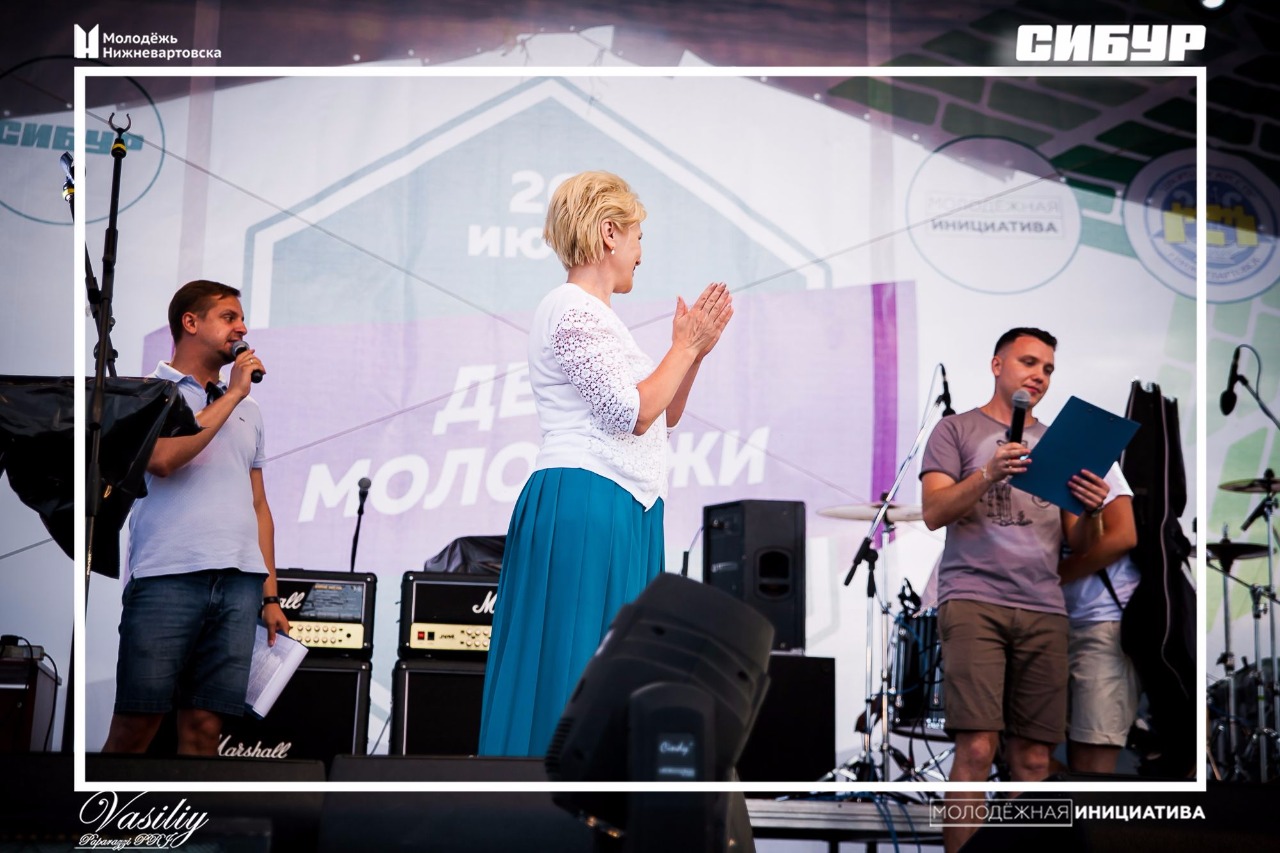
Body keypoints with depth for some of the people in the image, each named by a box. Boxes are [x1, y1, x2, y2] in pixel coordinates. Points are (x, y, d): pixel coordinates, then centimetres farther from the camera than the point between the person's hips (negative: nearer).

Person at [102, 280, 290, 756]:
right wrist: (231, 395, -3)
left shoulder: (248, 411, 23)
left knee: (204, 728, -2)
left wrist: (270, 595, 14)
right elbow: (163, 458, -12)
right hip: (167, 575, -4)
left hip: (240, 582, 4)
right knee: (135, 727, -7)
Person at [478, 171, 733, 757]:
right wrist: (685, 348, -6)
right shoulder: (573, 310, -10)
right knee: (570, 669, -8)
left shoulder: (597, 315, 22)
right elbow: (631, 413, -16)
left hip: (623, 514, 10)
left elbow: (664, 416, 25)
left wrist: (693, 352, 12)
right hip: (582, 508, -10)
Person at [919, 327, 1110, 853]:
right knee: (976, 750, -15)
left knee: (1032, 761, -1)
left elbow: (1078, 544, 19)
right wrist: (988, 474, -18)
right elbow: (934, 513, -2)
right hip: (973, 598, -4)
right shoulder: (957, 430, 11)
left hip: (1043, 610, 4)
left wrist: (1092, 512, -4)